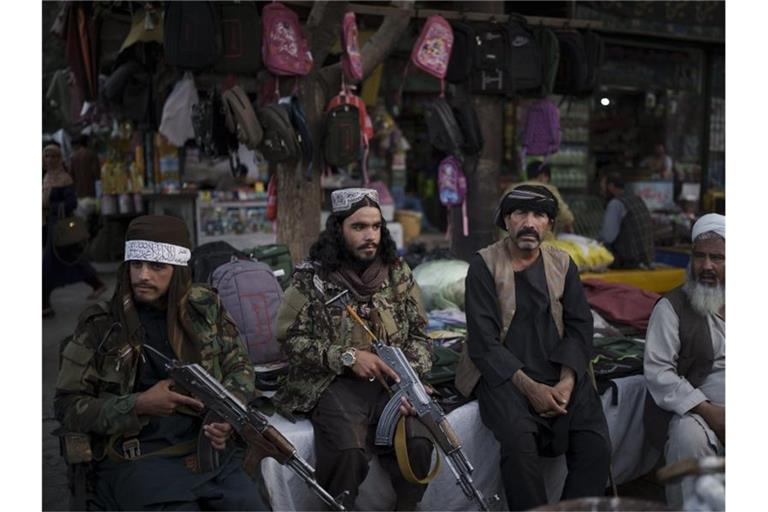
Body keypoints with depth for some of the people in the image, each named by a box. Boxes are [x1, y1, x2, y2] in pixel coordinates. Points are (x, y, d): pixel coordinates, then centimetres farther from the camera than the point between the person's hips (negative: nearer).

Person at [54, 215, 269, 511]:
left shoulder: (205, 307, 6)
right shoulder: (100, 325, -1)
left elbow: (239, 368, 12)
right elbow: (68, 406, 1)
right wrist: (138, 406, -13)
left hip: (211, 448, 3)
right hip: (138, 461, -2)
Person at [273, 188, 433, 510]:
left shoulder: (398, 273, 7)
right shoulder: (311, 278, -2)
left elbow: (418, 335, 8)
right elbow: (292, 339, -4)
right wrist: (347, 356, -15)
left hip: (392, 381, 3)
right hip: (333, 383, -2)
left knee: (418, 442, -24)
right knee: (347, 451, -30)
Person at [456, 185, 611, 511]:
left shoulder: (563, 264, 11)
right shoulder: (484, 265, -1)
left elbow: (579, 327, 7)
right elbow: (483, 342, -8)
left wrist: (567, 382, -10)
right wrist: (529, 387, -17)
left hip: (560, 374, 4)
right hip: (503, 373, -3)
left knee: (596, 443, -19)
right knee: (520, 439, -30)